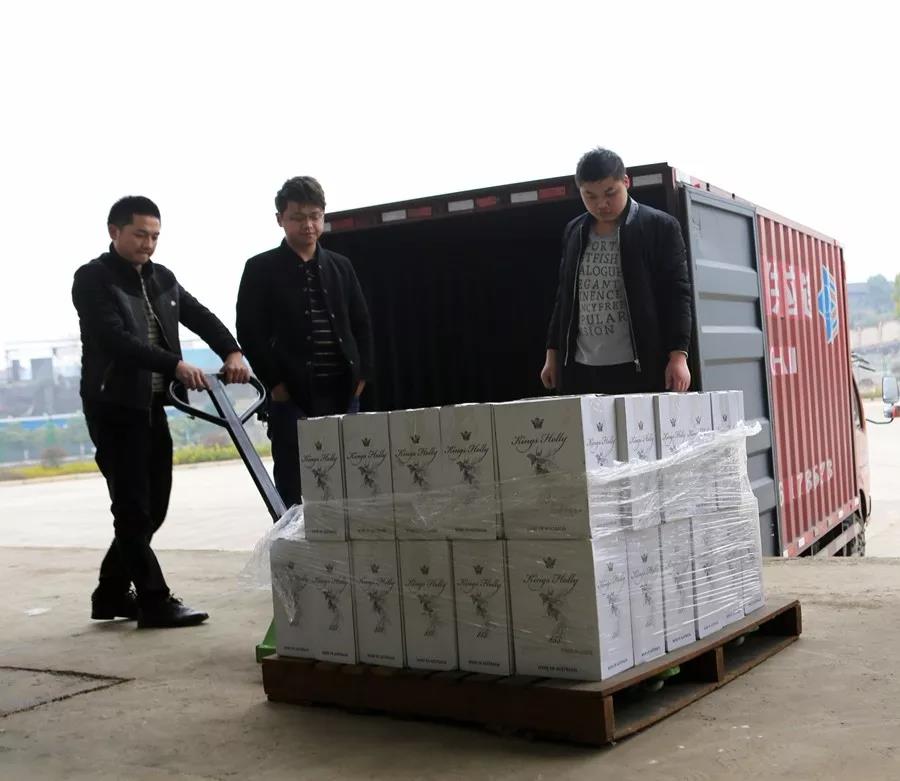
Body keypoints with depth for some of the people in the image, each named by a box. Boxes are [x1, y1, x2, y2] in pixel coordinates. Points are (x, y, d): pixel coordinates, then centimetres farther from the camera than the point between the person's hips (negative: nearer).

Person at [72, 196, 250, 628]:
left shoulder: (162, 278, 12)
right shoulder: (93, 279, -8)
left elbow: (201, 317, 7)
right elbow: (115, 339, -22)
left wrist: (231, 352, -14)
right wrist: (175, 365, -32)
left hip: (152, 405, 7)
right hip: (113, 406, -7)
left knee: (152, 508, 10)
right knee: (133, 508, -3)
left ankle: (112, 594, 23)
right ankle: (154, 601, 2)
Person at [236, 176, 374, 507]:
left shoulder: (341, 266, 14)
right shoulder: (261, 269, 2)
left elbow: (361, 324, 15)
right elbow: (250, 332, -4)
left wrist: (361, 375, 5)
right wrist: (274, 383, -9)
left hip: (343, 392, 4)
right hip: (291, 395, -4)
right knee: (292, 487, -1)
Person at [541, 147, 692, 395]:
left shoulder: (660, 227, -1)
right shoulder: (574, 232, 13)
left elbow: (678, 293, -4)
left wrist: (678, 355, -13)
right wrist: (553, 353, 16)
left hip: (641, 369, -4)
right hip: (579, 369, 4)